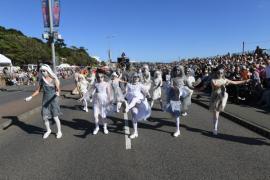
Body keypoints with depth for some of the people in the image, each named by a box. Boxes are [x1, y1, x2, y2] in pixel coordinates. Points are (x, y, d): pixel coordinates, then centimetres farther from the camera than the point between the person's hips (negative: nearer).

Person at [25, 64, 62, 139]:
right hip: (45, 100, 4)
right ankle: (48, 130, 28)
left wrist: (57, 93, -41)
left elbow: (58, 90, -17)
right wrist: (30, 97, -3)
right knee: (44, 117, 4)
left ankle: (59, 131, 20)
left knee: (55, 117, -1)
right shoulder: (42, 80, 0)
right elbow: (38, 90, 7)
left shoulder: (54, 79, -12)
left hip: (53, 99, -4)